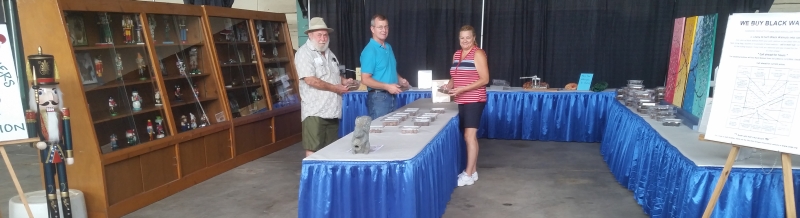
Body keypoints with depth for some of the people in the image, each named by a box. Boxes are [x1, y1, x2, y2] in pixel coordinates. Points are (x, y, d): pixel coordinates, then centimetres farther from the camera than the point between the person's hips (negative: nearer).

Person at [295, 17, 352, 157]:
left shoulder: (329, 53, 18)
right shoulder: (304, 53, -9)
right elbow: (310, 80, -20)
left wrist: (344, 81, 7)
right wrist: (334, 88, -15)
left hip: (332, 110, 8)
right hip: (315, 111, -8)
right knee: (313, 150, -5)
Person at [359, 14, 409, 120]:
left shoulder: (388, 47, 11)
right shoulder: (370, 50, -14)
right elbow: (365, 80, -18)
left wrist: (400, 79, 5)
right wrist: (387, 86, -22)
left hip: (391, 96, 8)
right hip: (378, 97, -8)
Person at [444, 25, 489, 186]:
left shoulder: (478, 54, -9)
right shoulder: (457, 54, 14)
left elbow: (485, 79, -14)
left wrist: (463, 89, -21)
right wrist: (449, 86, 3)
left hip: (474, 100, -8)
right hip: (461, 101, 8)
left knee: (470, 136, -9)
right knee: (469, 136, 12)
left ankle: (468, 175, -5)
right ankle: (473, 171, 20)